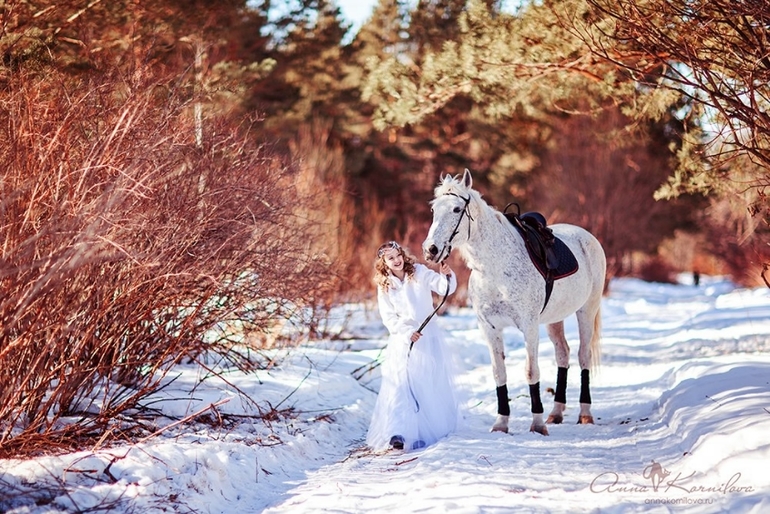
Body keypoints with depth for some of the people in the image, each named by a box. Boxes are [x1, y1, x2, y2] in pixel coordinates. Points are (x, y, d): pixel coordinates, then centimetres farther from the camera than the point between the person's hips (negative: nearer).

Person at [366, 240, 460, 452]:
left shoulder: (420, 273, -1)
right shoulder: (384, 286, 2)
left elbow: (443, 288, -10)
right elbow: (388, 318, -1)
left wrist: (447, 276, -32)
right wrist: (407, 332, -16)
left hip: (429, 336, 1)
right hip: (402, 338, 0)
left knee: (434, 383, 4)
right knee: (400, 384, -11)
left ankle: (435, 426, 19)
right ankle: (398, 433, -18)